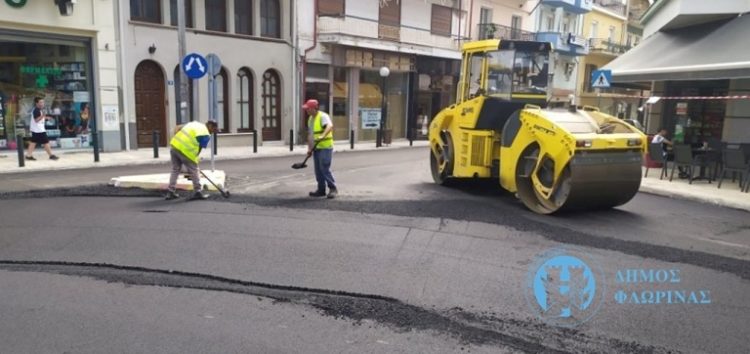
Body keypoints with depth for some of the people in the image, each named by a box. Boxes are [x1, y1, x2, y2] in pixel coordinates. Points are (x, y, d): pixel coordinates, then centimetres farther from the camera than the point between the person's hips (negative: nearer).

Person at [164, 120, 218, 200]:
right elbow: (199, 149, 0)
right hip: (185, 150, -7)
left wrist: (176, 139, 20)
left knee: (175, 170, 19)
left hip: (174, 145, 7)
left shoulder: (194, 123, 21)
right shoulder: (206, 135, 0)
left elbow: (177, 128, 18)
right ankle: (197, 192, 17)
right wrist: (195, 161, 10)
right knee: (194, 170, 9)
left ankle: (170, 192, 22)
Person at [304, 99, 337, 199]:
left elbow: (330, 126, -31)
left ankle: (333, 189, -2)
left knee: (325, 169, -11)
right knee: (318, 170, 10)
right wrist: (309, 148, 14)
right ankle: (321, 190, 18)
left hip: (325, 147, -9)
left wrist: (323, 136, -46)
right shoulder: (310, 119, 16)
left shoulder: (323, 116, -12)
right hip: (316, 148, 9)